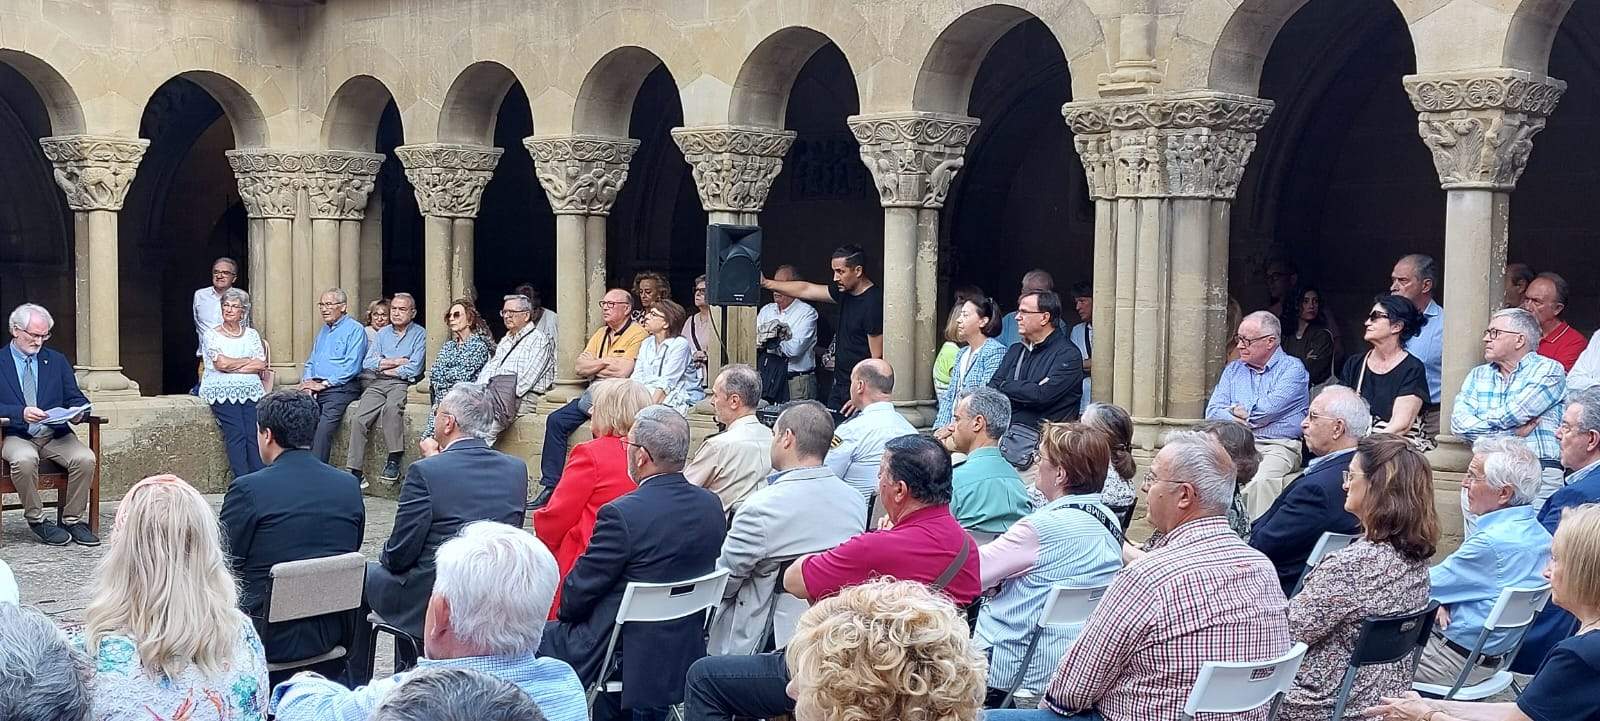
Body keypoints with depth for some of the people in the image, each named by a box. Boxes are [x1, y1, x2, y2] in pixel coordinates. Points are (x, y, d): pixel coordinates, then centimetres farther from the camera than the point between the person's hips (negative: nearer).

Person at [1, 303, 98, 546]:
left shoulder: (57, 361, 15)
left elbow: (76, 398, 12)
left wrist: (77, 411, -12)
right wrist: (21, 413, -25)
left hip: (56, 434, 3)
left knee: (85, 458, -26)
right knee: (25, 460, -37)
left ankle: (73, 519, -10)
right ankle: (36, 519, -17)